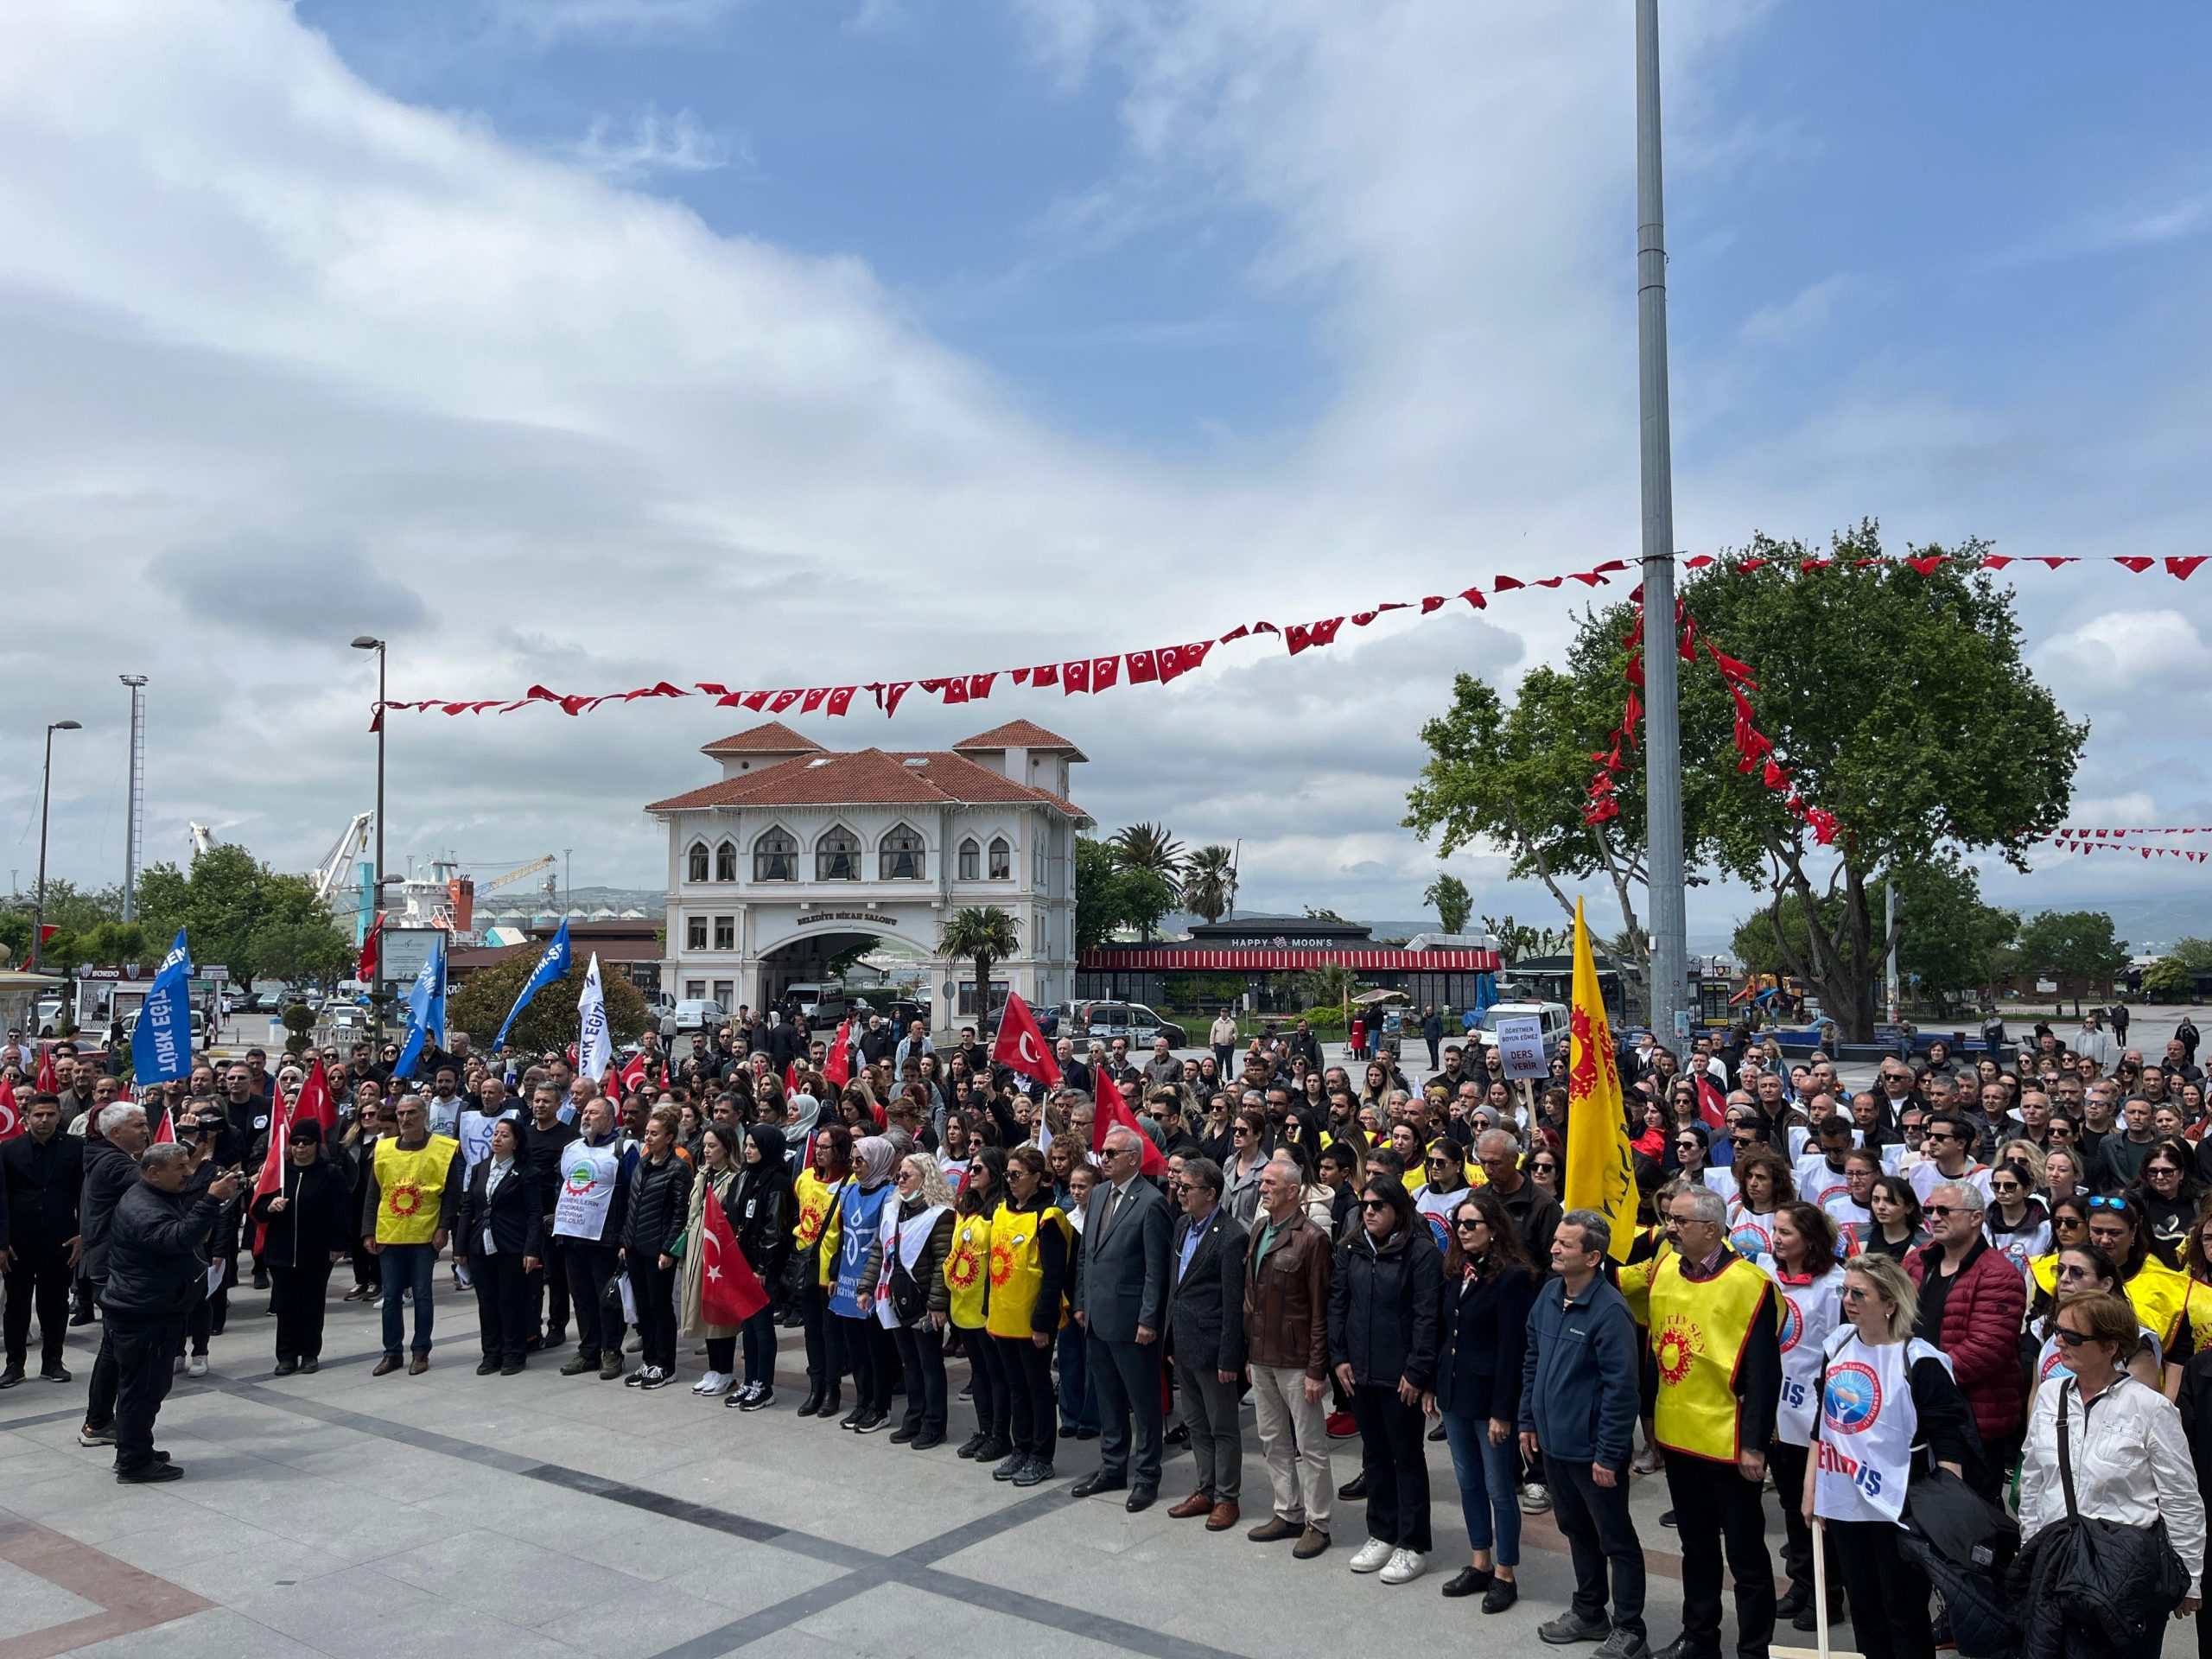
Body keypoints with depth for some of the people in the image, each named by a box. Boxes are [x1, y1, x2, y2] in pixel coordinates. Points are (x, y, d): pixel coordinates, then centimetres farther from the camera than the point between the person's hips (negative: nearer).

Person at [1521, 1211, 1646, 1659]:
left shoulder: (1609, 1310, -23)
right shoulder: (1548, 1294, 0)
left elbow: (1621, 1388, -21)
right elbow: (1531, 1360, 12)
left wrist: (1609, 1454, -19)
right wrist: (1528, 1420, 12)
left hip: (1592, 1449, -7)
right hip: (1552, 1441, 8)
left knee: (1616, 1540, 10)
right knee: (1576, 1529, 22)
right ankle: (1589, 1612, 39)